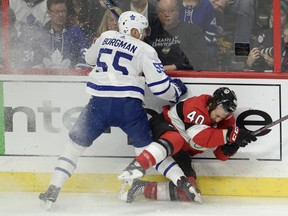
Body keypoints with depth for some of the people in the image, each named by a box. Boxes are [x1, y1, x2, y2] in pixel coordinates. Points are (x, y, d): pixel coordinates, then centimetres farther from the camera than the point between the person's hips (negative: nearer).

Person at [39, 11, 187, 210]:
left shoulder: (106, 37, 16)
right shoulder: (145, 50, 4)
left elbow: (90, 58, 36)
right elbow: (160, 86, 0)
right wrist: (176, 90, 20)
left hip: (99, 103, 2)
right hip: (128, 105, -2)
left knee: (76, 143, 13)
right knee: (146, 148, 16)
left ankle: (53, 191, 4)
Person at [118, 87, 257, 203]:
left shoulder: (225, 120, -1)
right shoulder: (196, 106, -25)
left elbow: (221, 155, 0)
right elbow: (200, 137, -39)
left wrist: (230, 147, -24)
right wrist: (231, 134, -41)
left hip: (180, 151, 8)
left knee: (188, 191, -8)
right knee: (176, 140, -46)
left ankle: (142, 188, -8)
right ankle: (137, 165, -64)